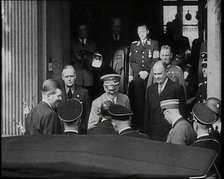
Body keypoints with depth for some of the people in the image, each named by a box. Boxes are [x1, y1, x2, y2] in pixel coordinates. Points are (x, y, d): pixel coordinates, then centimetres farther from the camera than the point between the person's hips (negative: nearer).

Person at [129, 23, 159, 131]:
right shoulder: (133, 45, 14)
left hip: (150, 77, -2)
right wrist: (140, 72, -6)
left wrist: (147, 72, -10)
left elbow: (155, 60, 1)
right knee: (138, 102, -2)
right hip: (137, 78, 2)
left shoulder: (154, 43, 8)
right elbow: (131, 61, 8)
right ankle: (139, 126, 1)